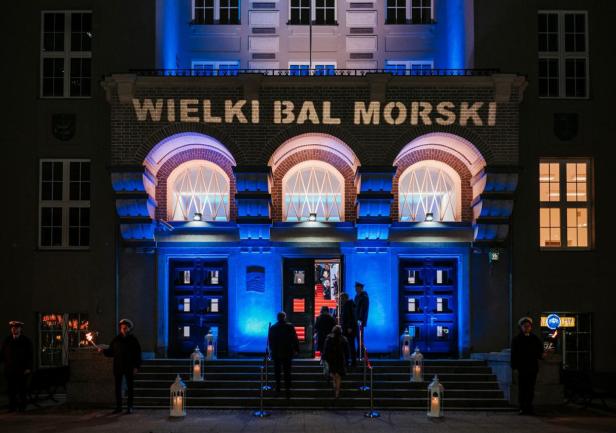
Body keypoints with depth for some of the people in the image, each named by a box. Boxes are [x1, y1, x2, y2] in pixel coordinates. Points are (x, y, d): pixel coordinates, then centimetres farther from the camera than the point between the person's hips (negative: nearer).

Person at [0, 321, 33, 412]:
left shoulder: (26, 341, 3)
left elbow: (30, 356, 0)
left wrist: (28, 368, -9)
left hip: (22, 370, -2)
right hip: (9, 370, 2)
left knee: (21, 389, 2)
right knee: (11, 389, 1)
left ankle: (22, 406, 10)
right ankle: (12, 406, 8)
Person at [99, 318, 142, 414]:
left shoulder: (133, 340, 0)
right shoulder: (116, 340, 8)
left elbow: (138, 354, -2)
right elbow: (111, 352, 11)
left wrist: (136, 367, -9)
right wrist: (103, 351, -8)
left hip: (129, 367, -3)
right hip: (118, 367, 3)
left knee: (130, 387, 2)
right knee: (118, 387, 4)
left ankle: (129, 407, 6)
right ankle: (118, 406, 11)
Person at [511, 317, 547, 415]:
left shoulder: (535, 339, 10)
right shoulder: (516, 339, 4)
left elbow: (540, 352, 10)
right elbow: (514, 354, -1)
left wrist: (542, 355, -14)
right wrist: (514, 366, -10)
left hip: (533, 367, 2)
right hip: (521, 367, -2)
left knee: (530, 389, 4)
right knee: (522, 389, -3)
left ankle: (529, 407, 9)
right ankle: (522, 408, 0)